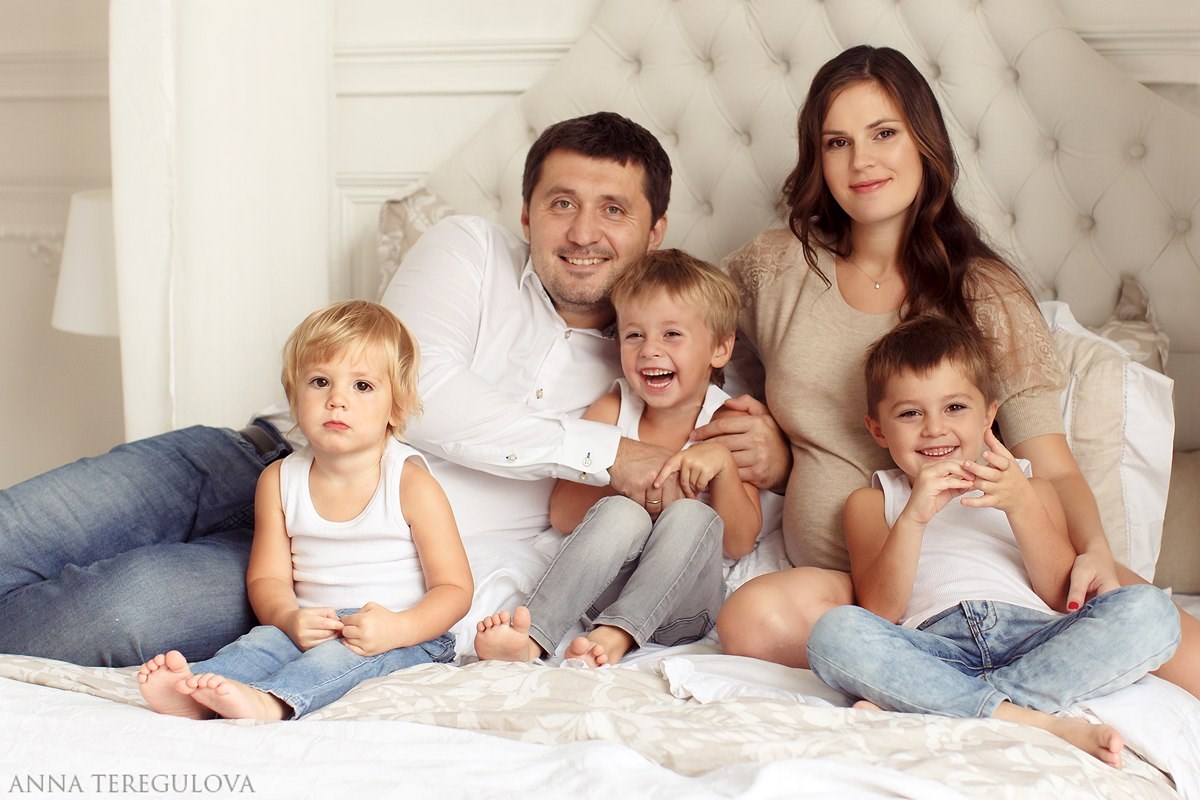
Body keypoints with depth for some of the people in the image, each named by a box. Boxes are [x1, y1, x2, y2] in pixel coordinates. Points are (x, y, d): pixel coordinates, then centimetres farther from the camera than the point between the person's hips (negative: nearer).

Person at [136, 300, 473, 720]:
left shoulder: (412, 484, -6)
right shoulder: (279, 481, 6)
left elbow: (454, 588, -7)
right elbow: (268, 577, 5)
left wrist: (396, 627, -27)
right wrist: (290, 619, -20)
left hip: (407, 637, -4)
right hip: (312, 629, 4)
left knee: (342, 654, -34)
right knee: (263, 641, -26)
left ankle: (270, 701, -59)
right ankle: (191, 694, -51)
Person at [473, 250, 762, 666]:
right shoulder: (611, 411, 5)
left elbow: (739, 543, -6)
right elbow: (561, 514, 0)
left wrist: (722, 462, -22)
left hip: (679, 603, -1)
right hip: (605, 589, 1)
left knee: (692, 518, -29)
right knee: (622, 514, -29)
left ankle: (616, 636, -44)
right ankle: (531, 636, -43)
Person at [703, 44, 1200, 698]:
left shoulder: (985, 294, 5)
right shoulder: (775, 268, 9)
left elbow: (1053, 469, 0)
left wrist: (1095, 551, -22)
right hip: (835, 583, 2)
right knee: (753, 617, -36)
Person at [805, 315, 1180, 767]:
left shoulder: (1027, 488, 29)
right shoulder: (872, 503, 23)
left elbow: (1062, 596, 11)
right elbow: (878, 613, 4)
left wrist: (1021, 505, -3)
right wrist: (914, 517, -10)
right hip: (935, 647, -2)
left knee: (1149, 609, -25)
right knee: (834, 633, -32)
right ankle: (1044, 723, -33)